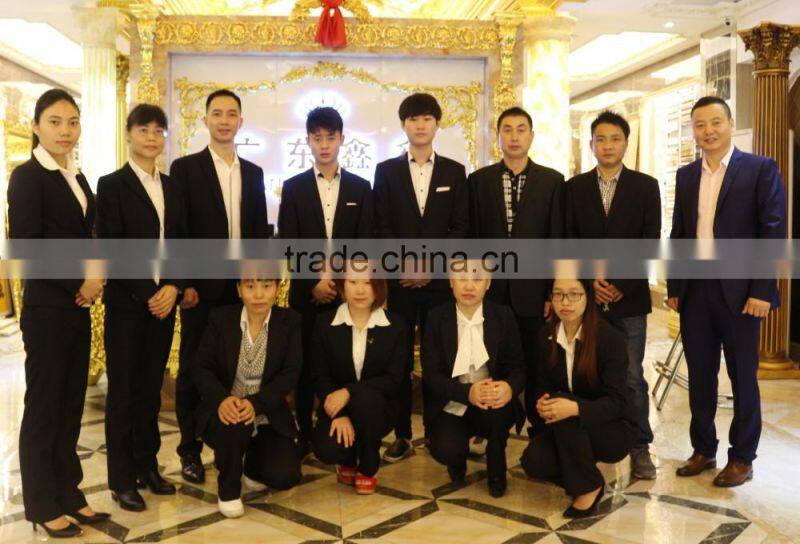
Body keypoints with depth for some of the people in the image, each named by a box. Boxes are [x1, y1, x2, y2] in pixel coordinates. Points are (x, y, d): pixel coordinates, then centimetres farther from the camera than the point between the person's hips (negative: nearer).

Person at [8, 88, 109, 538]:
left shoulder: (78, 177, 12)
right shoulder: (27, 176, -9)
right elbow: (25, 247, -15)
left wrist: (96, 277, -2)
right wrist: (78, 285, -11)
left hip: (78, 307, 7)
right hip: (47, 308, -7)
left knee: (72, 404, 12)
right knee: (44, 405, 4)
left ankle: (68, 492, 25)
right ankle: (42, 505, 17)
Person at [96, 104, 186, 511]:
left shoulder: (171, 187, 12)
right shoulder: (112, 185, -3)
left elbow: (181, 243, 10)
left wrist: (173, 287, -6)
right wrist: (146, 294, -14)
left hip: (163, 301, 5)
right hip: (127, 304, -4)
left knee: (151, 389, 12)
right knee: (123, 392, 4)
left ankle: (147, 466, 24)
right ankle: (122, 479, 14)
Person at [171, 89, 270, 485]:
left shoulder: (253, 173, 12)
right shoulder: (185, 168, -1)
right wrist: (183, 283, -10)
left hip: (244, 286, 4)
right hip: (201, 287, -3)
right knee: (193, 368, 6)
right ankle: (190, 451, 18)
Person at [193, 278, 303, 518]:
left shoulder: (289, 321, -5)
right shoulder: (220, 318, -5)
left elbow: (290, 373, -11)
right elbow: (202, 367, -7)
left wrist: (255, 403, -27)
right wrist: (222, 398, -28)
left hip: (267, 415, 1)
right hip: (226, 409, 0)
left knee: (284, 477, -18)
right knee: (234, 425, -36)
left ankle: (253, 460, 19)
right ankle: (228, 489, -5)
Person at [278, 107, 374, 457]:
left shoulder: (360, 187, 7)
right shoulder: (293, 187, 6)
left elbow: (365, 243, 3)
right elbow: (288, 244, 0)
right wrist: (314, 282, -10)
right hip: (306, 292, 0)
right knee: (305, 365, 5)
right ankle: (305, 434, 17)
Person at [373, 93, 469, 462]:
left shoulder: (455, 171, 8)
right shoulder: (386, 170, 8)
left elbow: (461, 228, 3)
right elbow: (381, 227, 2)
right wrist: (404, 264, -11)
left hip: (441, 279, 0)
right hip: (398, 279, 0)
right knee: (399, 359, 3)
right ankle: (402, 435, 12)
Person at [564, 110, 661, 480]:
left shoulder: (645, 186, 6)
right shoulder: (575, 187, 9)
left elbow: (650, 242, -1)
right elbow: (568, 241, 6)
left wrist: (621, 284, -10)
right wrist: (590, 281, -8)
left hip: (629, 297, -1)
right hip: (587, 295, 1)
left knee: (632, 377, 1)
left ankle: (639, 448, 13)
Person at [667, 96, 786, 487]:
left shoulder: (761, 169, -3)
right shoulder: (685, 176, 12)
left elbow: (774, 232, -8)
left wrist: (762, 291, -14)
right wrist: (673, 288, 9)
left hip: (739, 291, -4)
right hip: (694, 290, 4)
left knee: (742, 376, 6)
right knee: (699, 374, 11)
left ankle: (742, 458, 20)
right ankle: (703, 450, 25)